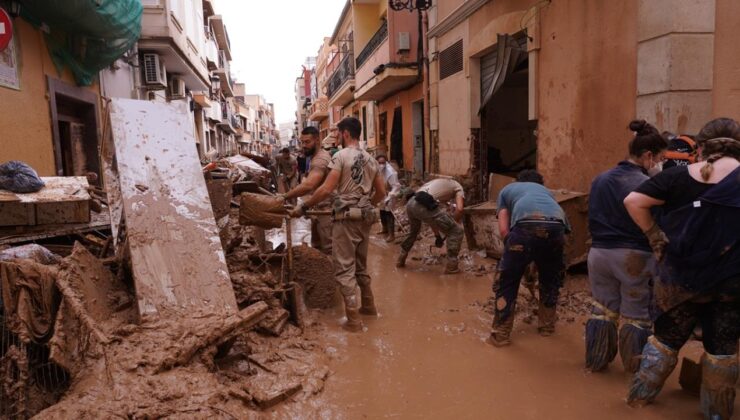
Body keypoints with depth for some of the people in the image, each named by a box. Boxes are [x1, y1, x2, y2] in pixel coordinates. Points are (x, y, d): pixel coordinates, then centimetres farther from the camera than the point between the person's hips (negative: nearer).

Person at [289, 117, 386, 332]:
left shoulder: (341, 156, -9)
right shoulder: (370, 159, 11)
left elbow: (326, 189, -16)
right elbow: (381, 192, 14)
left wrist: (303, 206, -7)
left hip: (346, 218, -7)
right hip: (365, 218, 7)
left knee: (345, 269, -1)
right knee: (361, 265, 22)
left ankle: (353, 320, 1)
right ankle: (368, 305, 33)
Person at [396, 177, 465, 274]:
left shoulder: (440, 183, 40)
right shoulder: (458, 187, 23)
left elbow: (431, 216, 38)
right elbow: (459, 209, 2)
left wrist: (438, 236, 41)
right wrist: (453, 224, 18)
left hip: (410, 203, 8)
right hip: (424, 206, -7)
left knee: (414, 230, 39)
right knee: (456, 231, 9)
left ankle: (401, 260, 43)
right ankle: (452, 266, 13)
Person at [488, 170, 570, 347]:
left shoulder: (507, 189, 33)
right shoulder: (545, 190, 42)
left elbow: (504, 229, 19)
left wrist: (513, 251, 32)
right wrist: (536, 258, 51)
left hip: (527, 225, -3)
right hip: (556, 225, 4)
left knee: (506, 281, 13)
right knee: (551, 278, 28)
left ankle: (501, 334, 17)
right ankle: (547, 325, 41)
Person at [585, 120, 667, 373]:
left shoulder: (600, 180, 4)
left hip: (599, 254, 5)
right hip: (634, 257, -5)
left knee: (602, 309, 18)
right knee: (637, 315, 11)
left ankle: (597, 361, 30)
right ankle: (636, 368, 26)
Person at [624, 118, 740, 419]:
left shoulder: (679, 176, -6)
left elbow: (633, 201, -11)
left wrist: (655, 236, -3)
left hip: (680, 277, 1)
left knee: (667, 336, 18)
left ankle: (639, 395, 29)